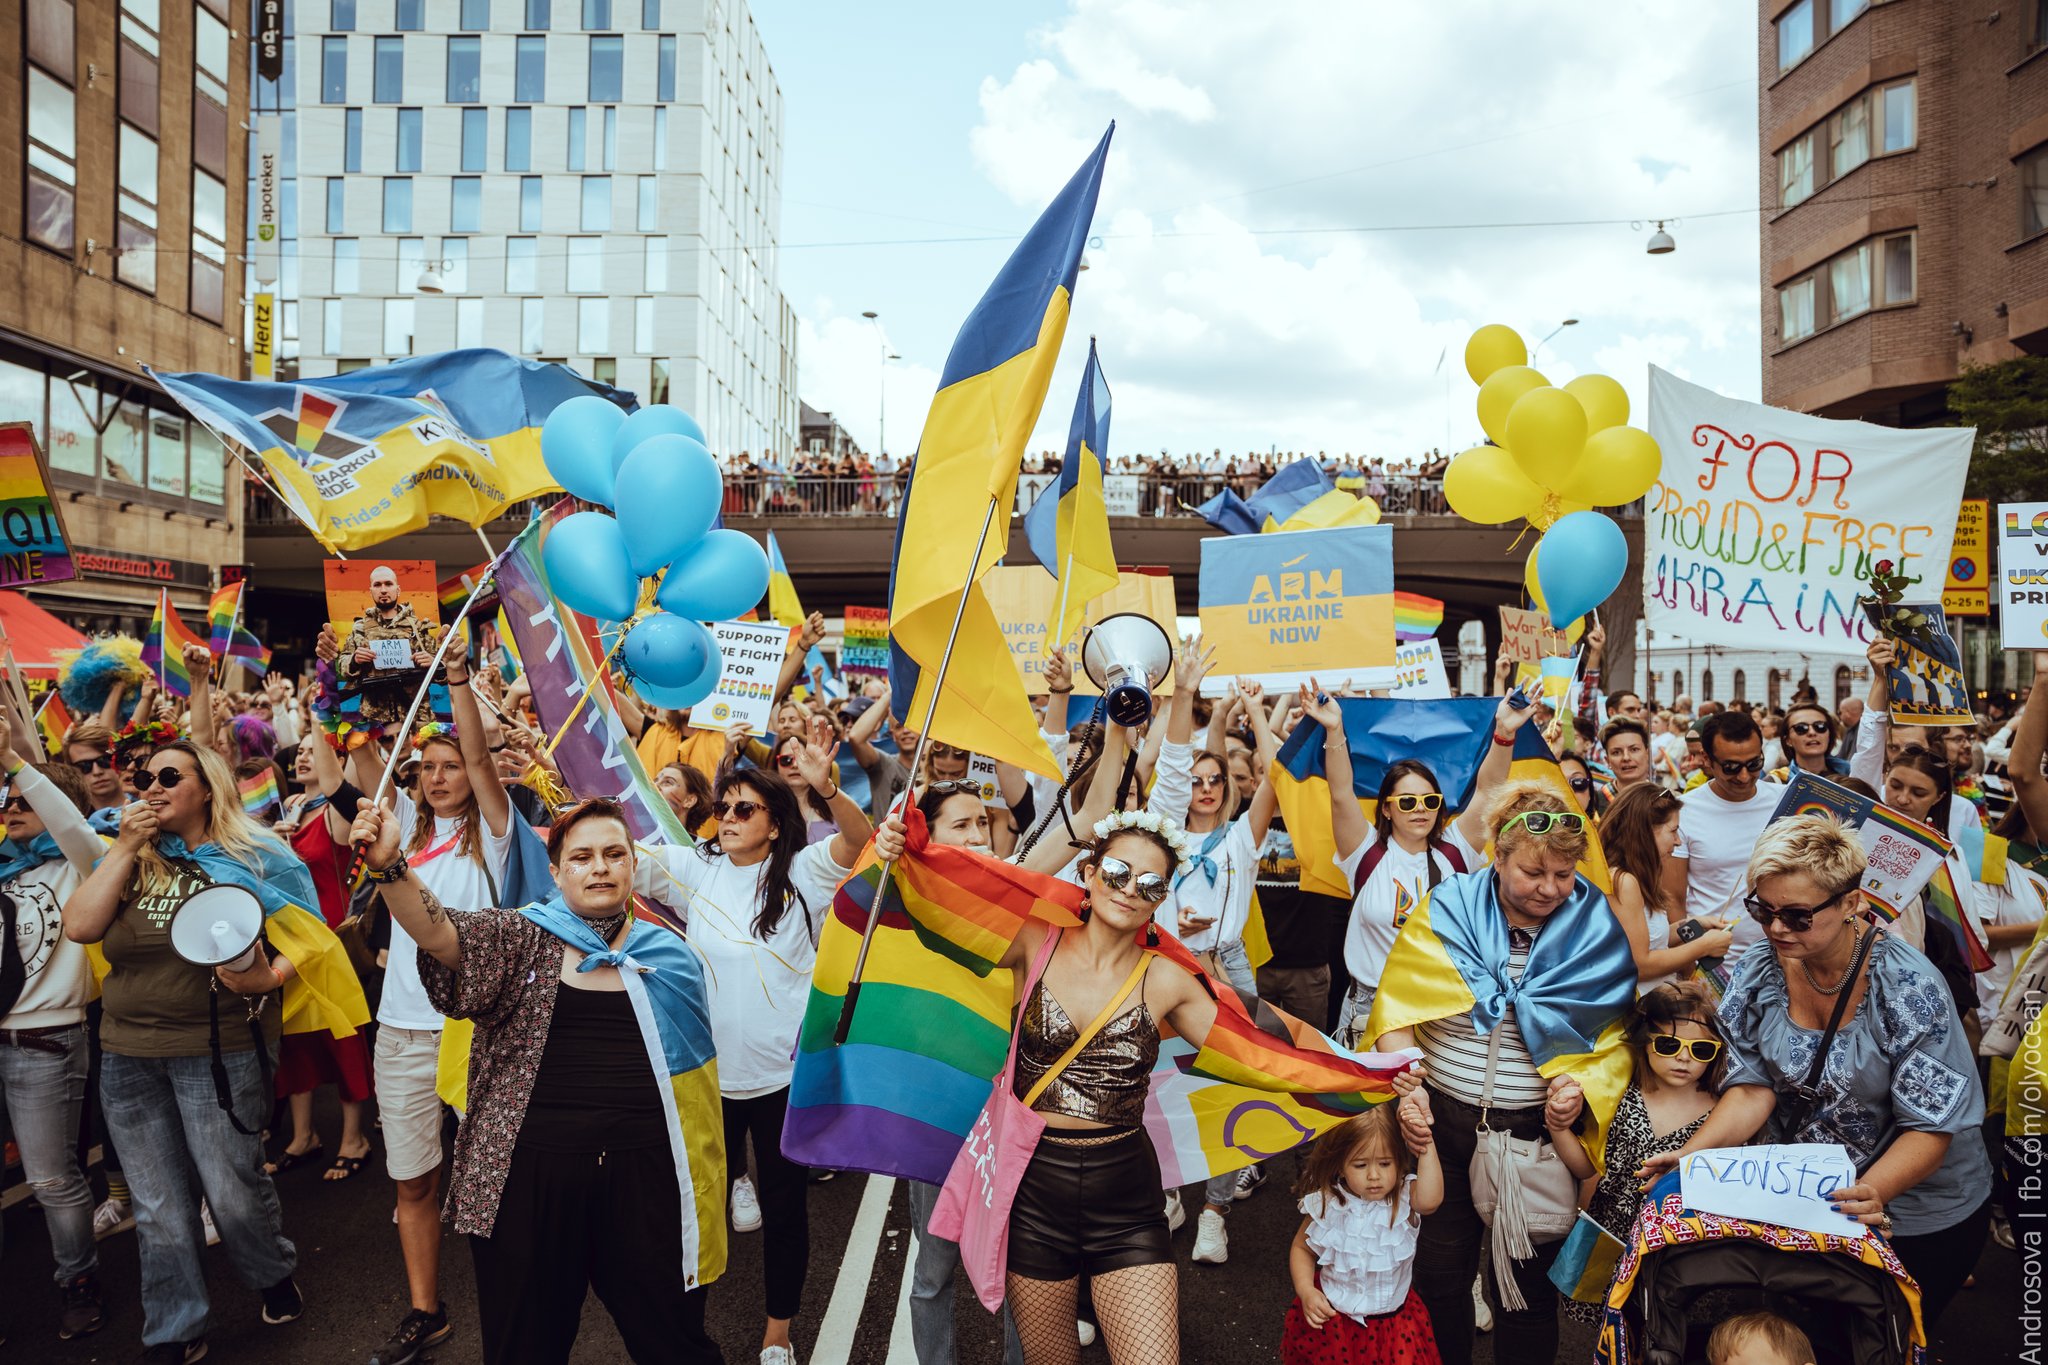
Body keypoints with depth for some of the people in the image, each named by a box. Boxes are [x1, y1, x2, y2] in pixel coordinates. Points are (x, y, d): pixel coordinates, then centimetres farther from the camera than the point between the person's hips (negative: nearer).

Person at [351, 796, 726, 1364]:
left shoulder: (669, 955, 6)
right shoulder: (518, 939, 1)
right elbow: (440, 934, -18)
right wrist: (391, 866, -35)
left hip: (645, 1174, 1)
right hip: (529, 1173, 0)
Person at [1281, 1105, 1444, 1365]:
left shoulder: (1405, 1197, -19)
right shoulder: (1327, 1205, -14)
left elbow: (1430, 1200, -45)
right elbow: (1302, 1248, 3)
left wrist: (1426, 1147, -53)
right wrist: (1306, 1291, -12)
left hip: (1391, 1322, -1)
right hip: (1330, 1317, 1)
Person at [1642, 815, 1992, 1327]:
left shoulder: (1909, 989, -24)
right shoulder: (1760, 973, -12)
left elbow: (1930, 1129, -22)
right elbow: (1753, 1088, -10)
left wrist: (1872, 1192, -39)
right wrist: (1691, 1154, -26)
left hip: (1918, 1216, -3)